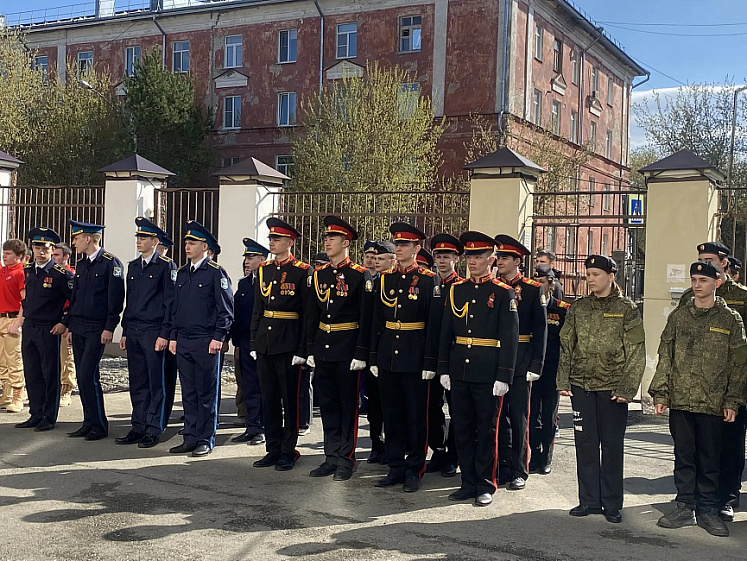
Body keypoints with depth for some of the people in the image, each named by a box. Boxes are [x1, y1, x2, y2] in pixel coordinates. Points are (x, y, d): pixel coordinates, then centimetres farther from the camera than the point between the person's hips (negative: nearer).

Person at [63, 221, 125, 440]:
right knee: (82, 376, 8)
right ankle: (89, 423, 16)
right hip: (78, 328, 8)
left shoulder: (111, 263, -9)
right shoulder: (81, 265, 15)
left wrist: (109, 327, -17)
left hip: (97, 329, -8)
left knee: (88, 375, -12)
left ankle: (100, 426, -2)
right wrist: (70, 325, 17)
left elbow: (116, 298, -13)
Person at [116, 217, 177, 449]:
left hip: (154, 332, -7)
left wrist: (164, 334, -13)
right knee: (137, 383, 10)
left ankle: (154, 430, 6)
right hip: (133, 332, 7)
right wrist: (125, 332, 14)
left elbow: (170, 302, -8)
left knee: (155, 383, 0)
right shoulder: (133, 266, 15)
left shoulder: (166, 266, -5)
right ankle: (138, 428, 18)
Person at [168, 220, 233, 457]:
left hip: (206, 342, -6)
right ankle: (190, 439, 18)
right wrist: (173, 337, 13)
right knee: (188, 393, 11)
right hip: (183, 342, 7)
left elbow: (226, 309, -8)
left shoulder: (216, 272, -5)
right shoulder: (182, 273, 15)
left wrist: (218, 337, -14)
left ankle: (205, 441, 8)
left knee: (206, 393, 1)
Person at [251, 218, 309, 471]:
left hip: (288, 344, -6)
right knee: (268, 398, 11)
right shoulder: (264, 270, 11)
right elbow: (257, 309, 15)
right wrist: (254, 343, 10)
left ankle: (288, 451, 13)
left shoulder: (302, 271, -6)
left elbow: (307, 313, -9)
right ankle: (273, 449, 21)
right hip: (265, 344, 6)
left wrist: (302, 349, -13)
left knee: (290, 399, 3)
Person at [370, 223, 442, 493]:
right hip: (388, 357, 5)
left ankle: (414, 470, 15)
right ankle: (396, 468, 21)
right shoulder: (384, 279, 9)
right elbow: (377, 321, 11)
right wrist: (374, 357, 8)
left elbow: (434, 324, -9)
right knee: (391, 415, 11)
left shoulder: (428, 280, -6)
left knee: (416, 416, 4)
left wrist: (430, 362, -12)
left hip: (415, 359, -5)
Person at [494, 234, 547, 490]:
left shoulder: (533, 289, -1)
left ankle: (519, 471, 11)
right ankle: (504, 467, 19)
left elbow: (540, 330, -4)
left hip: (519, 362, -3)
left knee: (519, 418, 2)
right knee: (499, 417, 9)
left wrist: (535, 365, -11)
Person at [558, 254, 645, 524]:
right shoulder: (578, 308, 9)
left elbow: (636, 352, -3)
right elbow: (566, 347, 10)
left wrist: (627, 388, -11)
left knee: (612, 445, 4)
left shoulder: (626, 308, -1)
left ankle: (612, 504, 14)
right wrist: (563, 381, 1)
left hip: (613, 387, -3)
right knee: (585, 444, 6)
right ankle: (589, 500, 17)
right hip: (581, 385, 3)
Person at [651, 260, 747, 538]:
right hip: (679, 400, 2)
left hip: (713, 402, -2)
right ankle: (685, 507, 19)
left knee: (709, 458, 6)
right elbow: (665, 357, 8)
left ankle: (708, 509, 17)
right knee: (683, 456, 9)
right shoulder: (678, 316, 8)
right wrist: (660, 394, 2)